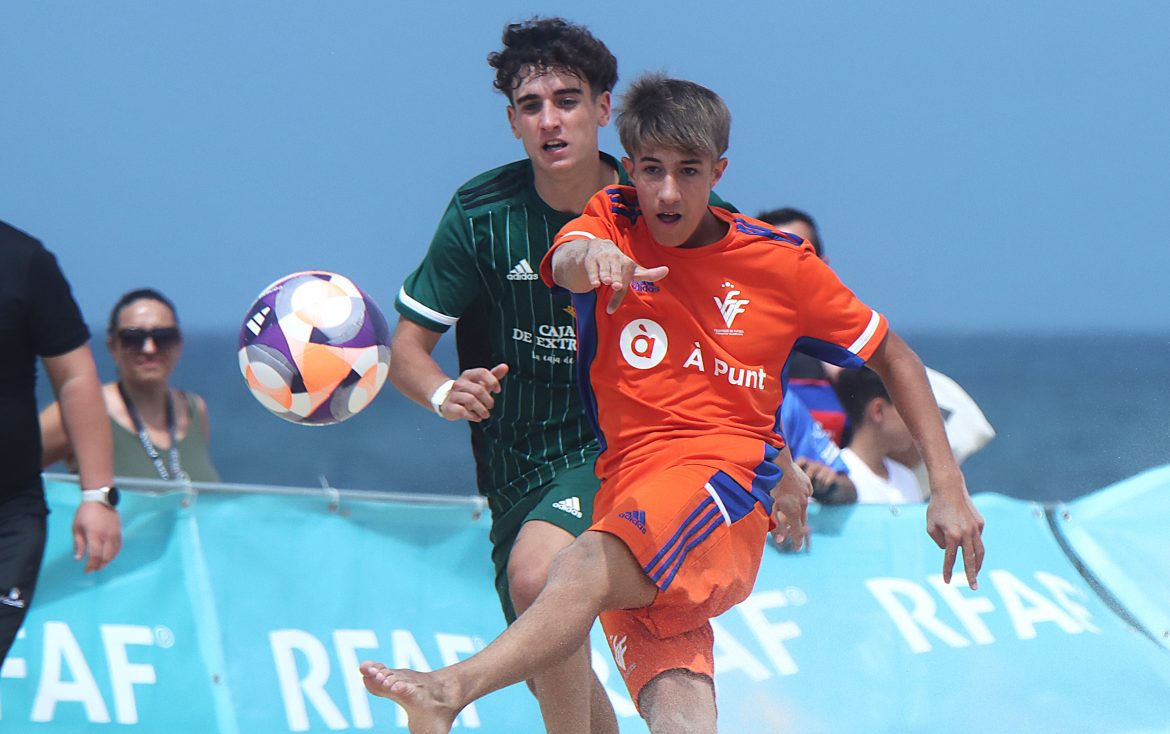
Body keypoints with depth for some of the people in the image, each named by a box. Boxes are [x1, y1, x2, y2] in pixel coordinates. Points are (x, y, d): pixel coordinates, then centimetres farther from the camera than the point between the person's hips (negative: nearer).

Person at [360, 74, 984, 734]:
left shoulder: (781, 262, 8)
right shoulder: (614, 224, 11)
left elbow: (894, 358, 17)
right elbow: (565, 265, -13)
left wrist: (949, 488, 10)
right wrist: (589, 257, -39)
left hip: (726, 481, -3)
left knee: (586, 566, -36)